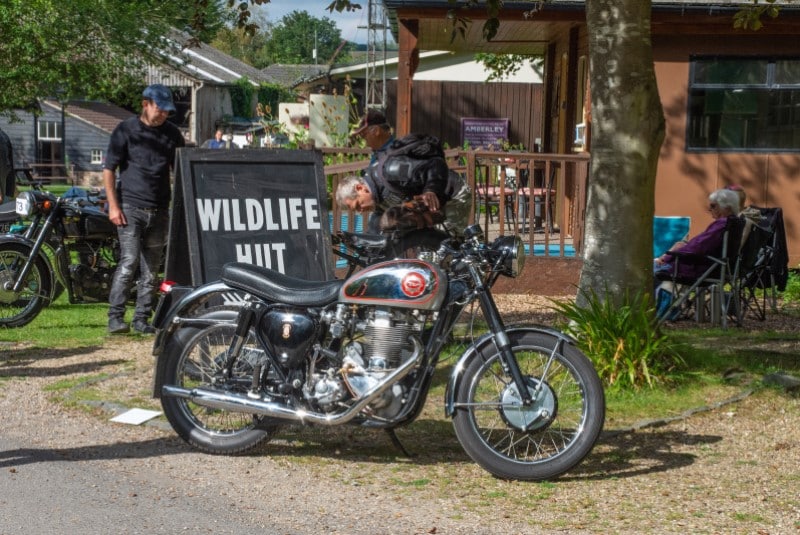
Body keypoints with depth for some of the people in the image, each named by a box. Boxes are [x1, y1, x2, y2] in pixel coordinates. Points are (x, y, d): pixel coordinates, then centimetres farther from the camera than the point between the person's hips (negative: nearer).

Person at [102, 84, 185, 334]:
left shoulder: (172, 133, 13)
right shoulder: (126, 130, 0)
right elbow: (109, 168, -1)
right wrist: (113, 205, -8)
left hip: (160, 210, 4)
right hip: (130, 207, -4)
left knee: (151, 267, 5)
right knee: (129, 261, -14)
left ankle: (141, 318, 12)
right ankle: (115, 317, -9)